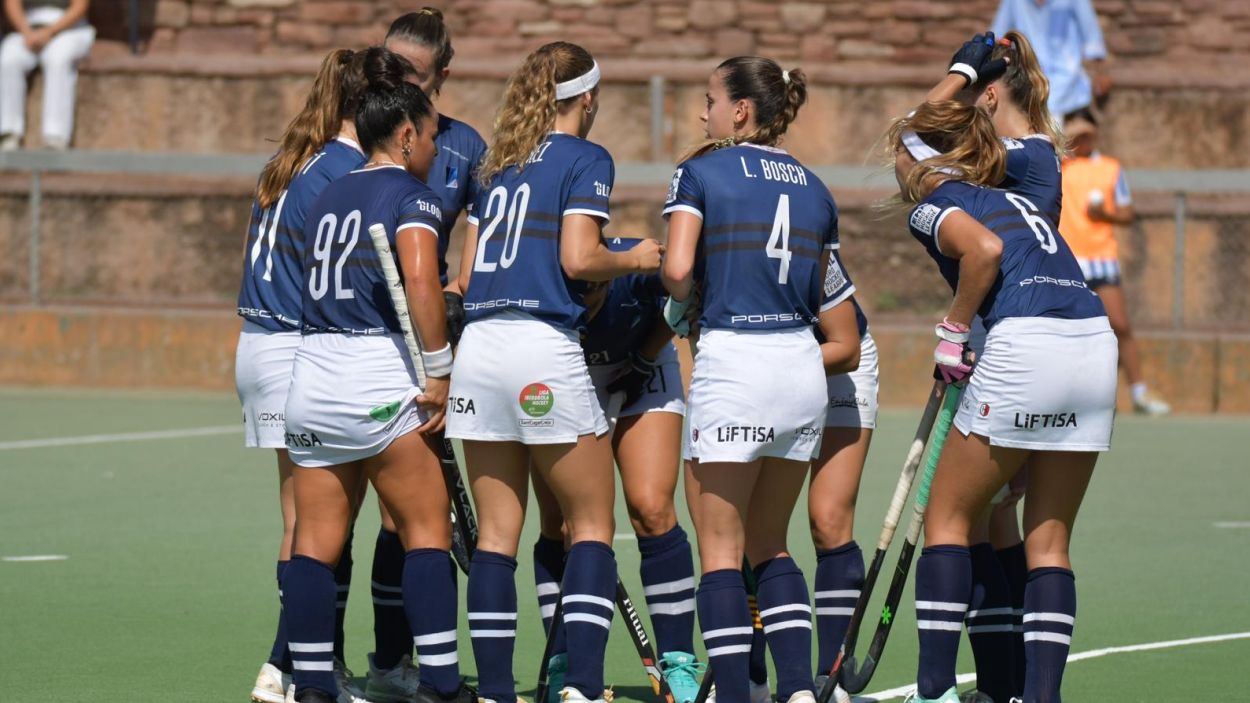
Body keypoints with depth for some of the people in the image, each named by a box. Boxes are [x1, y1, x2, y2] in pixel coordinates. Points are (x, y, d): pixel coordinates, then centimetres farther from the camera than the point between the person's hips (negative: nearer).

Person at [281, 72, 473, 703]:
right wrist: (438, 372, -15)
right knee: (427, 532, 0)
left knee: (315, 540, 6)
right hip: (379, 374, -6)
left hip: (311, 367, 7)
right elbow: (420, 279, -19)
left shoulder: (327, 197, 18)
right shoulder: (410, 195, -4)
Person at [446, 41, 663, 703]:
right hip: (546, 351, -6)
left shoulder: (496, 167, 17)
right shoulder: (583, 159, -1)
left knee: (496, 531, 7)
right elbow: (578, 257, -12)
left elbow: (466, 273, 16)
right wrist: (635, 258, 5)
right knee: (591, 525, 3)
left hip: (479, 345, 6)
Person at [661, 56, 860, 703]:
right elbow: (819, 291, 13)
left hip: (732, 360, -5)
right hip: (803, 365, 5)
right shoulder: (814, 189, 15)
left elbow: (677, 270, -11)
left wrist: (686, 304, 9)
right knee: (769, 547, 16)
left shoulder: (702, 171, 0)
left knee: (720, 551, -1)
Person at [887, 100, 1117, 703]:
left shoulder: (932, 206, 7)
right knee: (1049, 541, 12)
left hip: (1023, 346, -7)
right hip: (1096, 342, 7)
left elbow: (985, 248, -14)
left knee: (947, 519, 8)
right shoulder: (1015, 201, 29)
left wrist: (954, 330, -2)